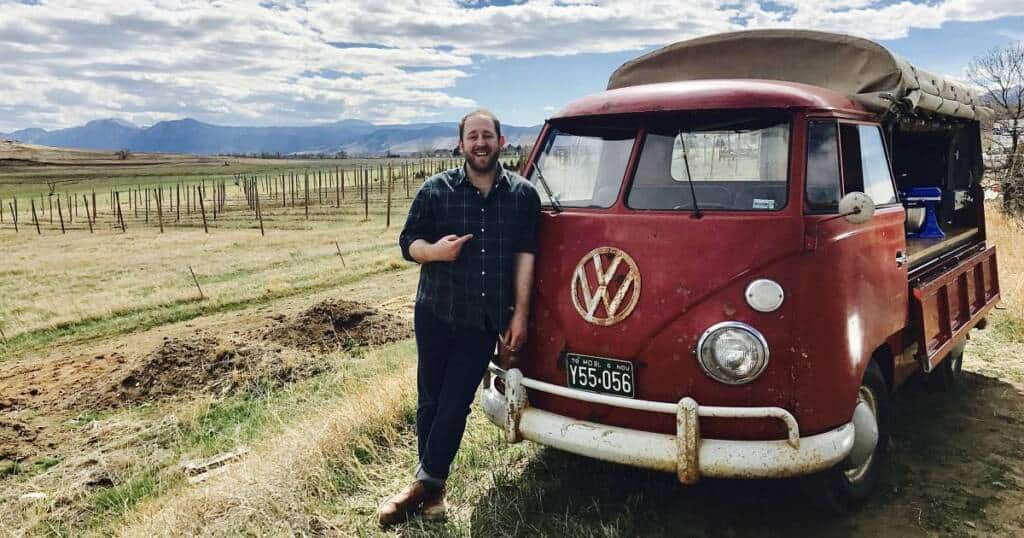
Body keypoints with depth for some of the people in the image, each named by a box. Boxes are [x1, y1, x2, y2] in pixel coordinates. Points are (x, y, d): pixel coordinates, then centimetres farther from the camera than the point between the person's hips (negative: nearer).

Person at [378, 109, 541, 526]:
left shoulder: (523, 195, 3)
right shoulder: (436, 190, 0)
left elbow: (525, 256, 2)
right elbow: (407, 242, 5)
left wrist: (520, 314, -2)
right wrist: (434, 250, -19)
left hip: (486, 320, 0)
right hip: (436, 314, 1)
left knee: (454, 405, 2)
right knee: (430, 401, 8)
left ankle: (425, 485, 16)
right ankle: (432, 489, 23)